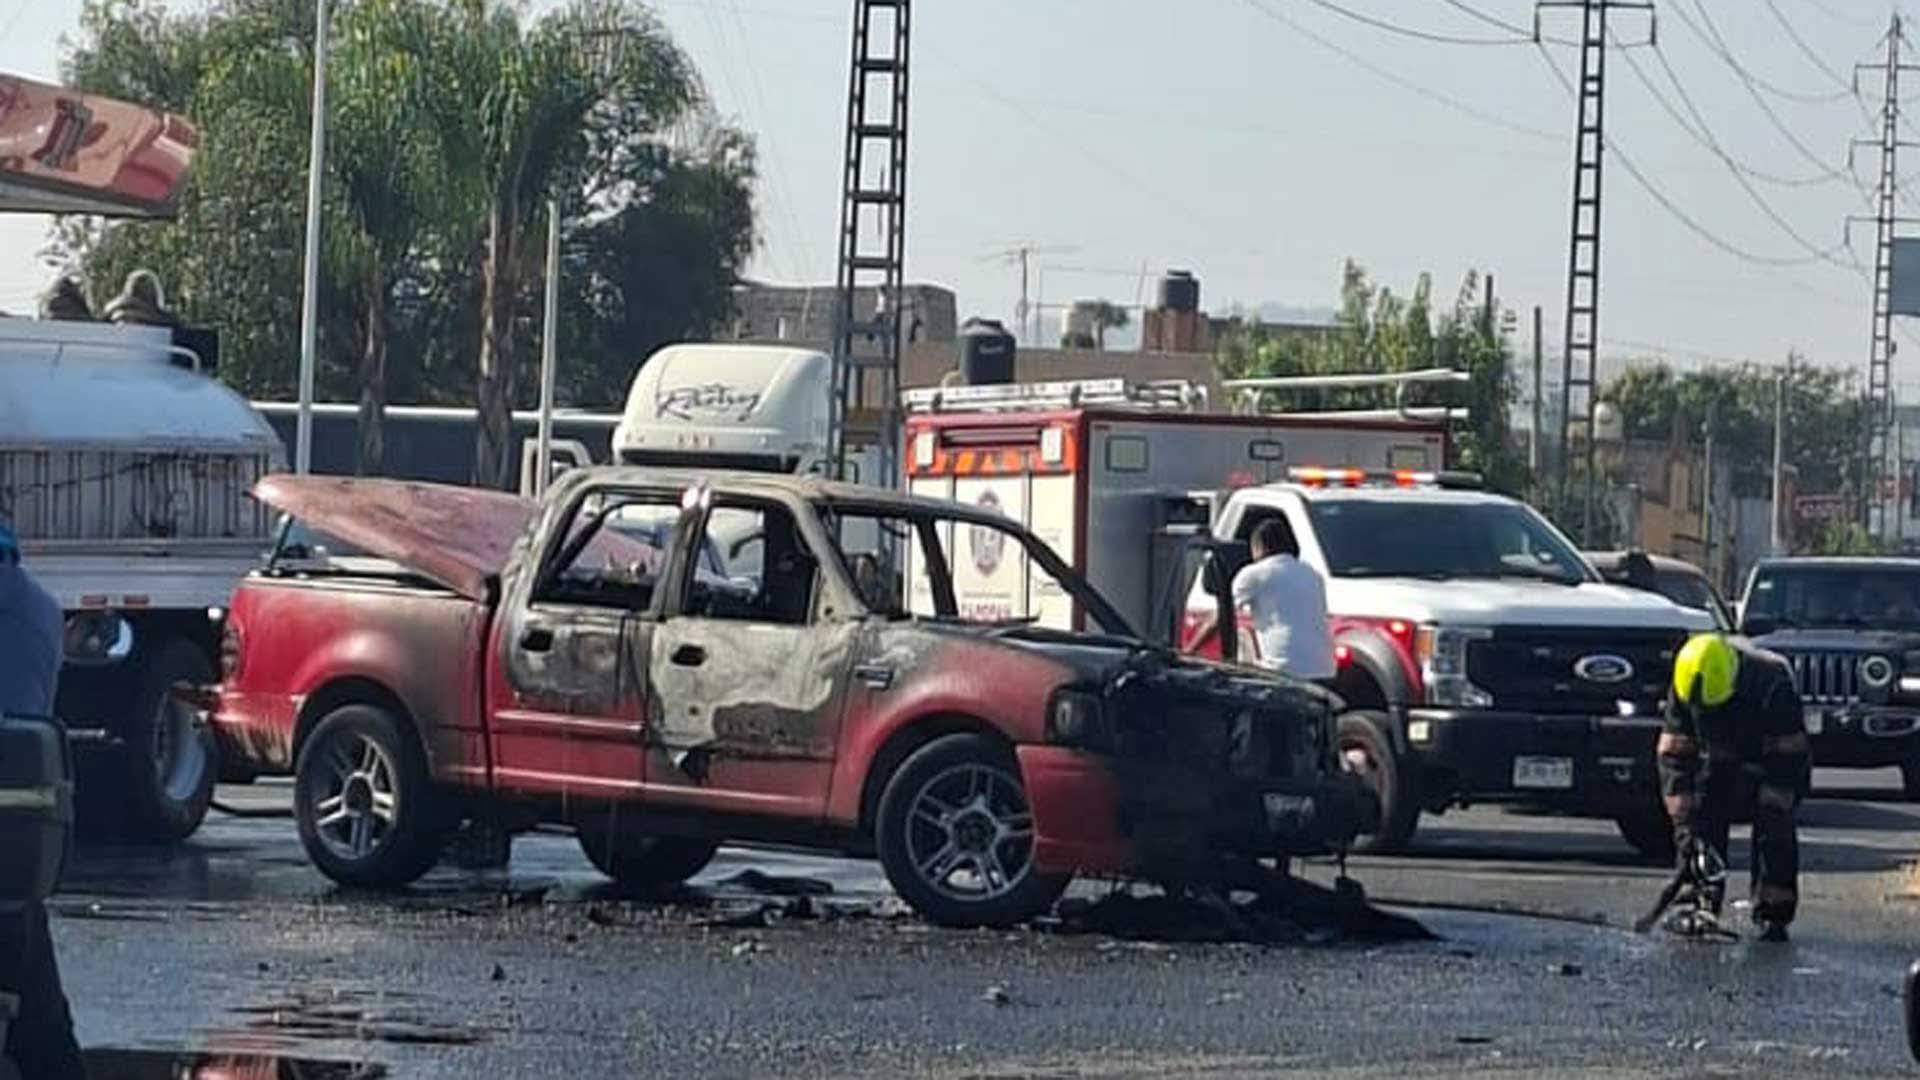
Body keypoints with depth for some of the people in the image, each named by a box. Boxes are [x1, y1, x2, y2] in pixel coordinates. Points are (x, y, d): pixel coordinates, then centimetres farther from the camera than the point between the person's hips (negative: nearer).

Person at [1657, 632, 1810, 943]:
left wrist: (1772, 812, -34)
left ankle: (1773, 915, -14)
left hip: (1772, 759, -3)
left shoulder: (1773, 685, -36)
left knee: (1774, 832, -18)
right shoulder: (1683, 689, -25)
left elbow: (1787, 762, -30)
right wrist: (1684, 820, -26)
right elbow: (1674, 757, -20)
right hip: (1719, 762, 3)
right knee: (1701, 827, -12)